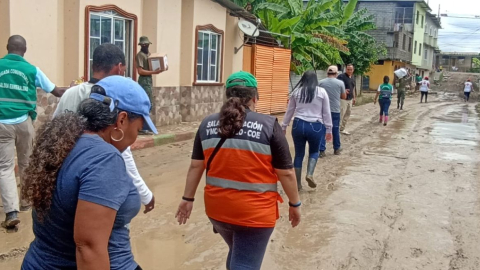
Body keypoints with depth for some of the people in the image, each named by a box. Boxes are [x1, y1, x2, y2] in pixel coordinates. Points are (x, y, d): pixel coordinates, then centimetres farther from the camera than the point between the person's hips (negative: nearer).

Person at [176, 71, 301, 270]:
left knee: (237, 253, 28)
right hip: (254, 212, -5)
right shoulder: (269, 125, -11)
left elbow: (195, 166, 4)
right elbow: (286, 173, -8)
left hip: (217, 207, 5)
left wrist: (188, 198, 14)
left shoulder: (208, 124, -1)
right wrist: (295, 204, 4)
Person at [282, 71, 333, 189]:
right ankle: (309, 174, -2)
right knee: (314, 151, 20)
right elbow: (327, 112, 4)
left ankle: (298, 183, 15)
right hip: (315, 126, -1)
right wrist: (329, 129, 10)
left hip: (298, 125, 1)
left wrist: (284, 126, 21)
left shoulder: (296, 91, 7)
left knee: (299, 154, 11)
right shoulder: (322, 92, 3)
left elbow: (289, 111, 12)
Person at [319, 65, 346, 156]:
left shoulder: (320, 82, -3)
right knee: (335, 129, 14)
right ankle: (337, 149, 27)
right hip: (335, 110, 0)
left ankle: (321, 150, -3)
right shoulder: (340, 83, -4)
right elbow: (344, 97, 5)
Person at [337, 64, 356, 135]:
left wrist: (354, 97, 24)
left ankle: (342, 129, 23)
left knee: (347, 114, 13)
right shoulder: (341, 76, -11)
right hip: (343, 99, -8)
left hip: (350, 99, 8)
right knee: (340, 114, -11)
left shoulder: (353, 78, 14)